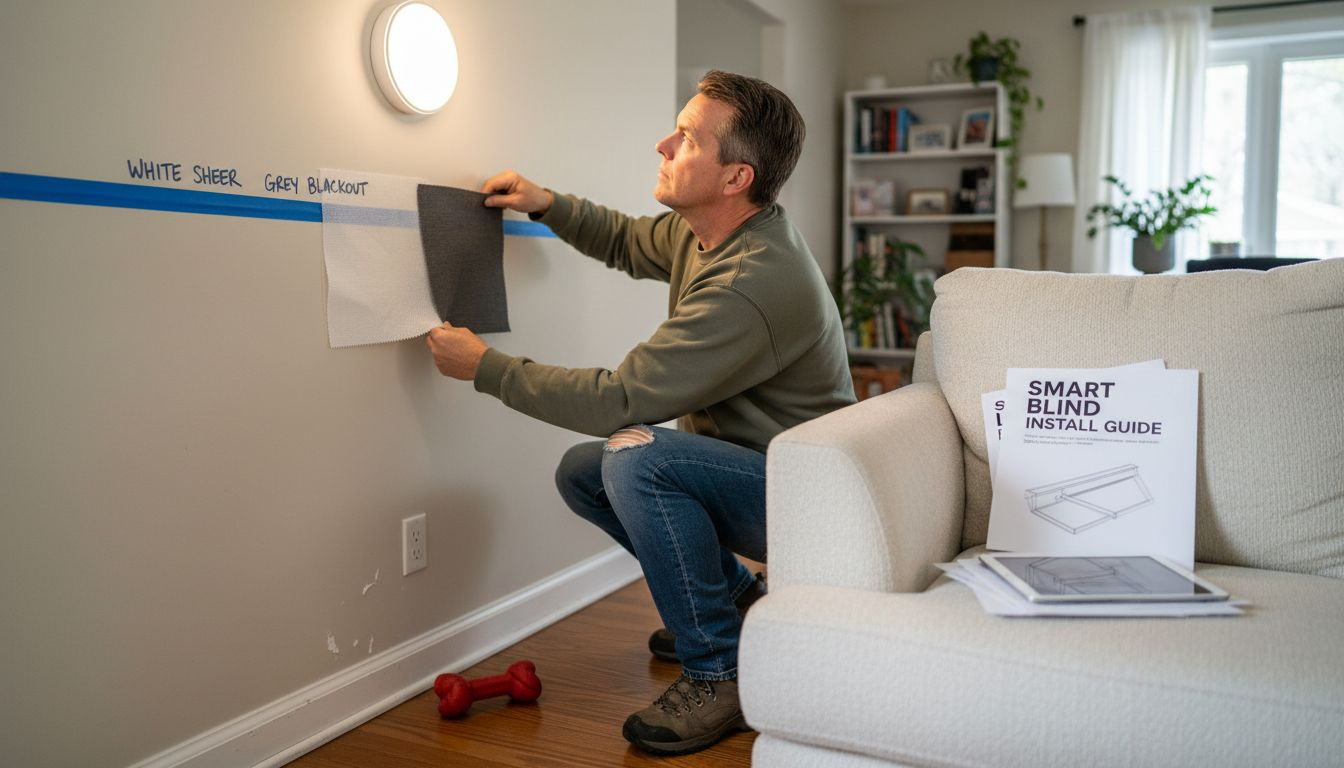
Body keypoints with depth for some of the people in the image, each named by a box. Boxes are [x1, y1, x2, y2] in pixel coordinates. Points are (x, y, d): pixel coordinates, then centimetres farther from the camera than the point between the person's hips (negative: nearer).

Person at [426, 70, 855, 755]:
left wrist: (485, 367, -18)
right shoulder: (701, 230, -1)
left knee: (636, 455, -31)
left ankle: (719, 673, -15)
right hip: (742, 468, 10)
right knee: (580, 472, 8)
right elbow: (626, 242, 22)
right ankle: (735, 598, 18)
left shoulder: (754, 284, -31)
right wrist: (547, 204, 3)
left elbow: (619, 401, -29)